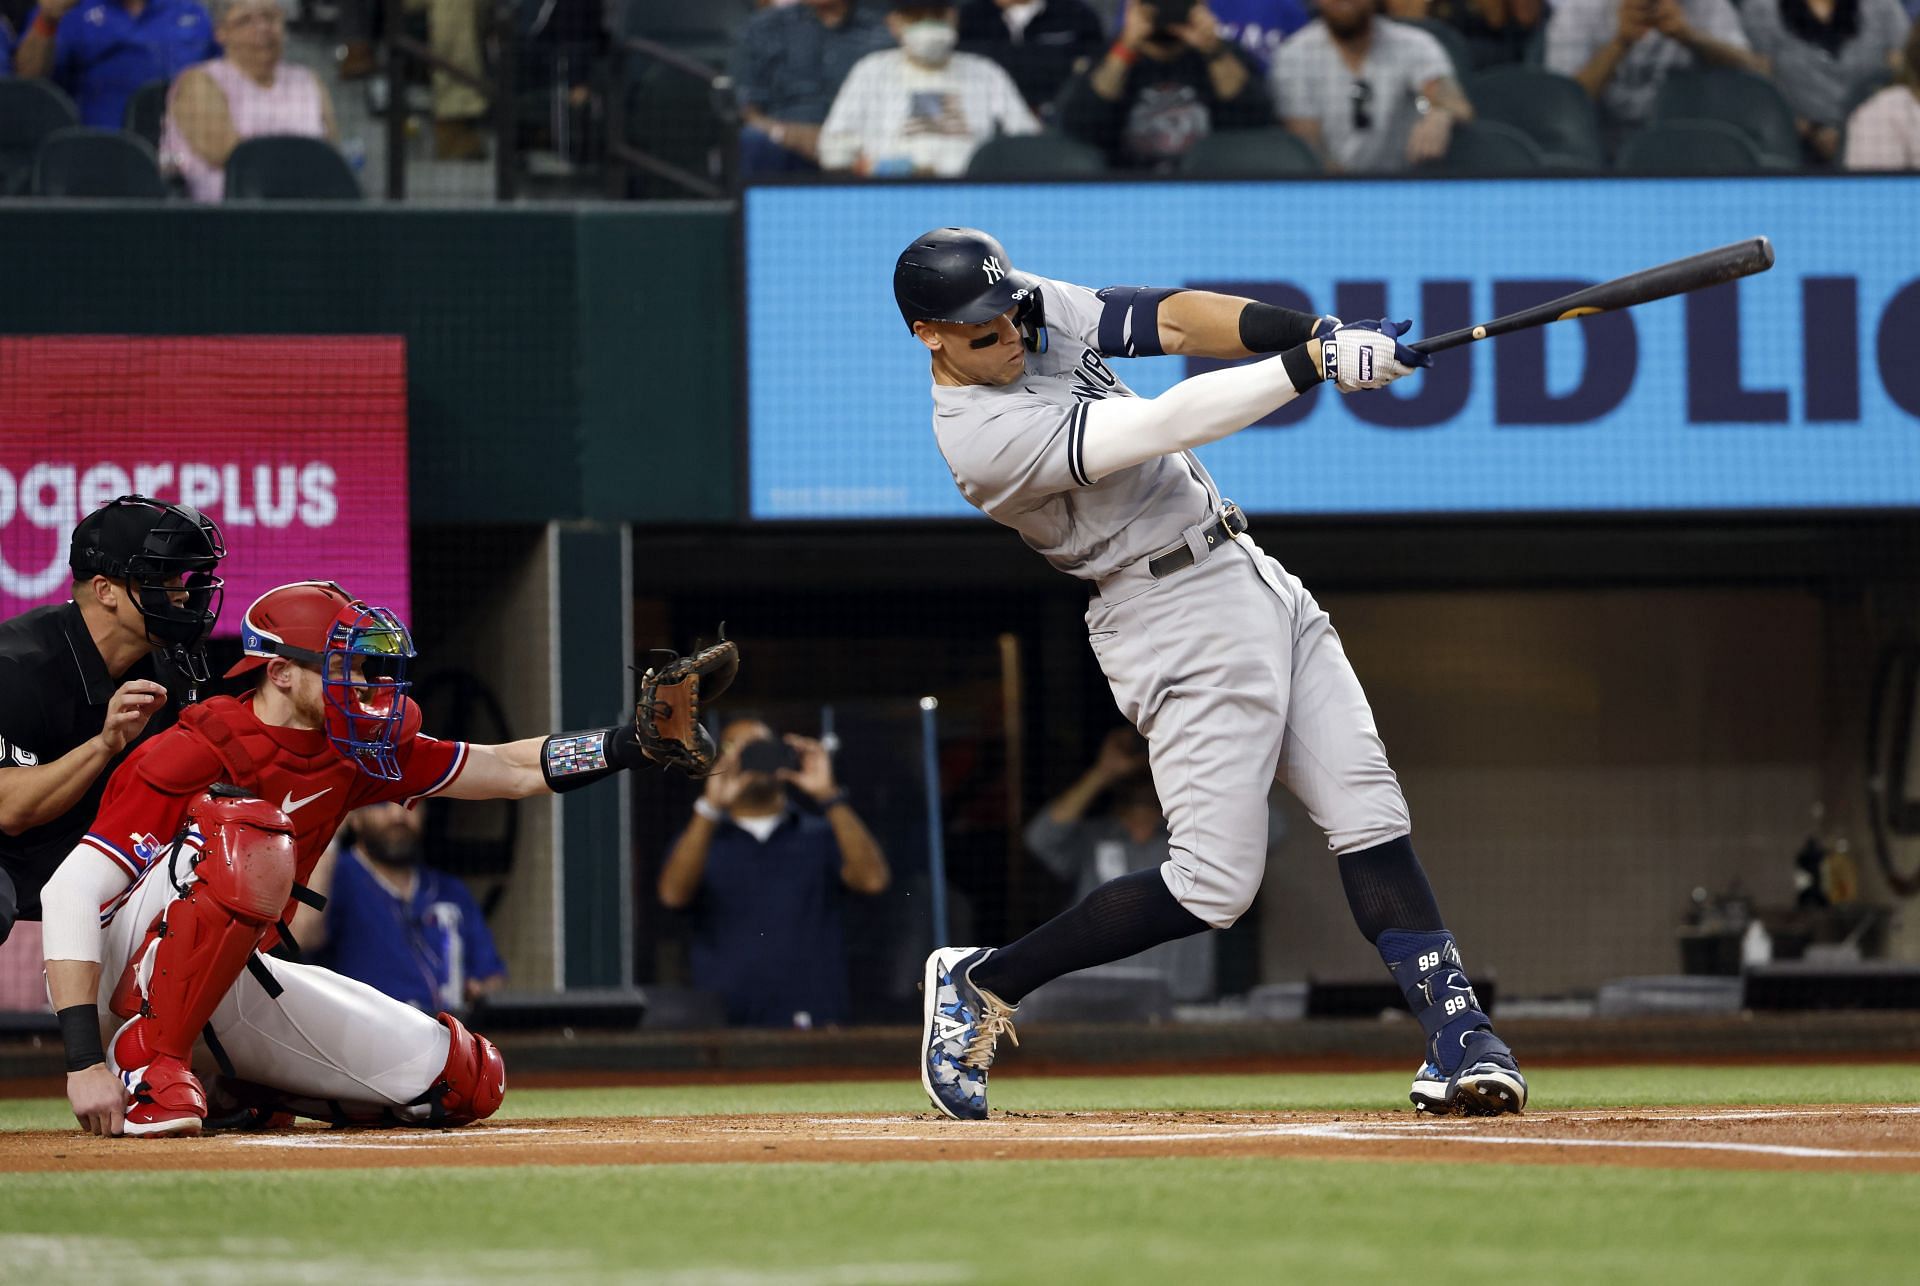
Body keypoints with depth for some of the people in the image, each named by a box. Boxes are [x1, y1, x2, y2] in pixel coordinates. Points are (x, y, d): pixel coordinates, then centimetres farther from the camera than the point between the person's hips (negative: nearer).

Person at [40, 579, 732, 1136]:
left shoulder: (351, 754, 1)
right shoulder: (194, 755, -22)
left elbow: (512, 770, 8)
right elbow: (70, 893, -28)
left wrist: (638, 741, -6)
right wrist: (84, 1063, -37)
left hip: (236, 982, 8)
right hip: (123, 983, -8)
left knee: (466, 1081, -1)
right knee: (248, 837, -36)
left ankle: (254, 1092, 14)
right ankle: (145, 1064, -29)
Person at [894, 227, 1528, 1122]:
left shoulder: (1038, 312, 3)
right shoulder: (984, 438, -22)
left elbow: (1171, 319, -4)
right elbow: (1169, 425, -28)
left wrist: (1314, 332, -20)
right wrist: (1315, 364, -30)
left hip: (1254, 579, 8)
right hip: (1177, 623, -8)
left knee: (1369, 814, -2)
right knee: (1214, 884, -10)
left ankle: (1458, 1041, -6)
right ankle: (980, 985, 6)